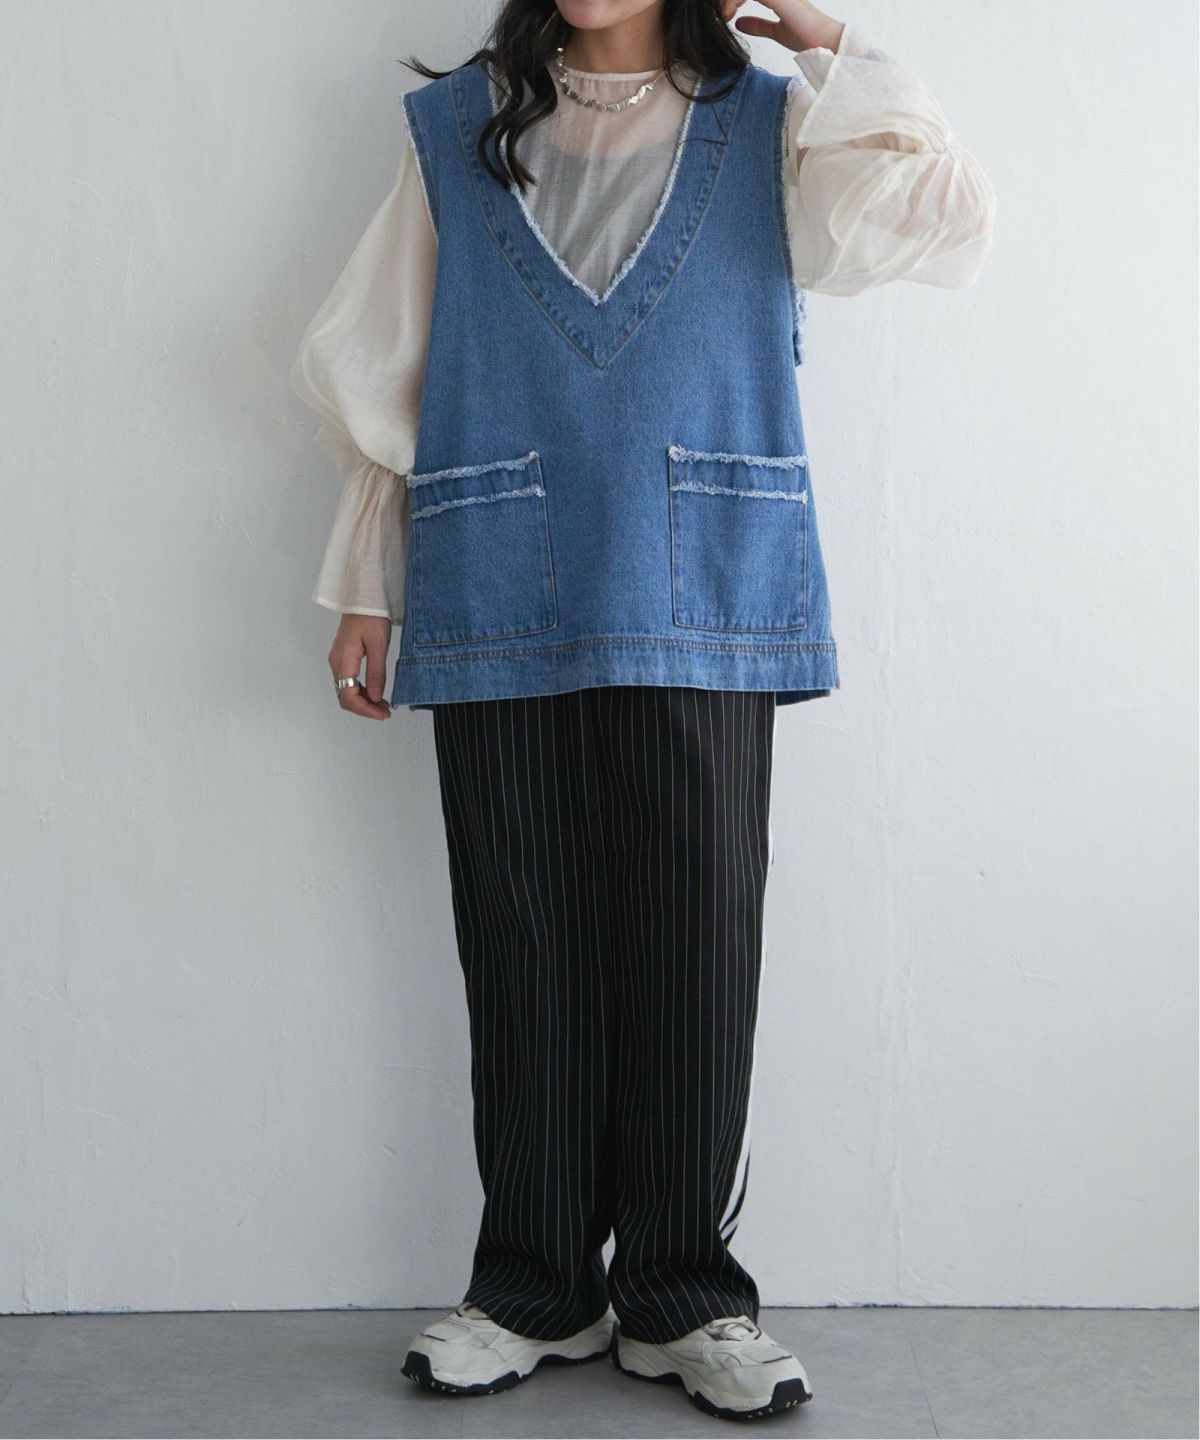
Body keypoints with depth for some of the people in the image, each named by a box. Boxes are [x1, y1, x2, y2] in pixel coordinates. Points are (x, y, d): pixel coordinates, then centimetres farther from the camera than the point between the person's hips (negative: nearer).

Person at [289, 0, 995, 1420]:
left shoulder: (769, 125, 12)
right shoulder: (454, 130, 15)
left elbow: (946, 228, -2)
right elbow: (378, 372, 15)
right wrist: (368, 585, 11)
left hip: (702, 609, -1)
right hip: (500, 611, 1)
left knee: (693, 951, -1)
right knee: (525, 955, 4)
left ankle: (683, 1296, 13)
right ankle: (534, 1288, 17)